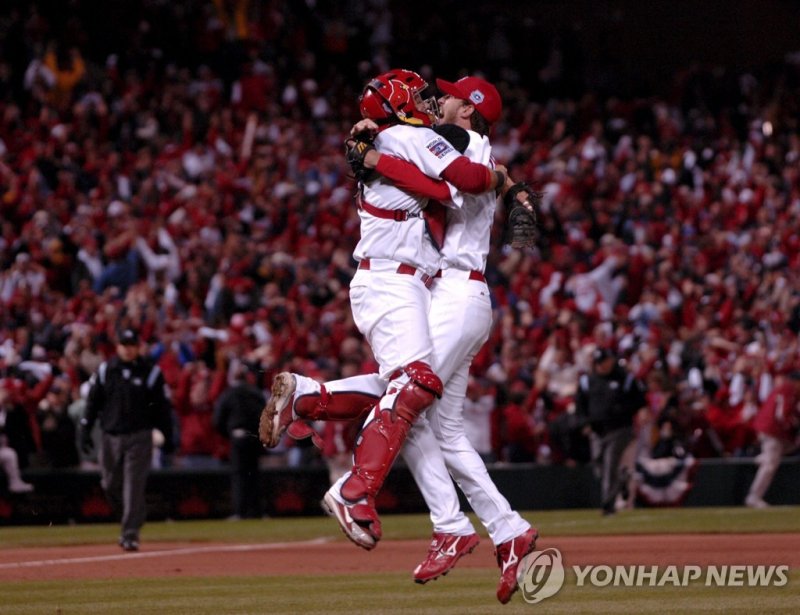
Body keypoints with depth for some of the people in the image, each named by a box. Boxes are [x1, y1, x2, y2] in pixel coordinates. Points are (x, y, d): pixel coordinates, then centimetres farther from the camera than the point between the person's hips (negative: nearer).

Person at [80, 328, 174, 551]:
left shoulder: (151, 372, 0)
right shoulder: (105, 370, 6)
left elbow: (163, 406, 3)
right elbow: (92, 401, 9)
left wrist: (168, 437, 0)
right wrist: (85, 430, 1)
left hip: (139, 437, -3)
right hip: (110, 436, 3)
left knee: (134, 486, -9)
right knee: (111, 484, 7)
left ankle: (131, 534, -7)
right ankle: (133, 518, 30)